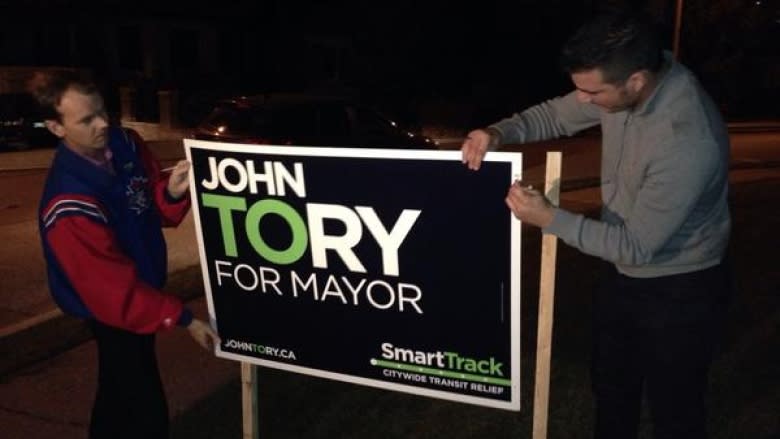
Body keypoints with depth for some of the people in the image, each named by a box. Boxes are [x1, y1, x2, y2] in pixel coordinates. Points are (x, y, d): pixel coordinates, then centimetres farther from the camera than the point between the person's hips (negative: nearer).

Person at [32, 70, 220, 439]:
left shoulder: (125, 143, -11)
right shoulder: (67, 207, -32)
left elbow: (156, 211, -1)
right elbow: (112, 285, -27)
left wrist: (172, 192, -25)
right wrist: (182, 318, -23)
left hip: (142, 286, 7)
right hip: (113, 308, -7)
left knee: (117, 390, 28)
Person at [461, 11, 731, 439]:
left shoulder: (687, 143, -36)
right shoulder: (624, 78, -13)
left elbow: (636, 246, -28)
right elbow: (555, 115, 2)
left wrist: (549, 218, -27)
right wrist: (498, 132, -17)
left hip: (679, 290, -7)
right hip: (624, 275, 8)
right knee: (611, 388, 26)